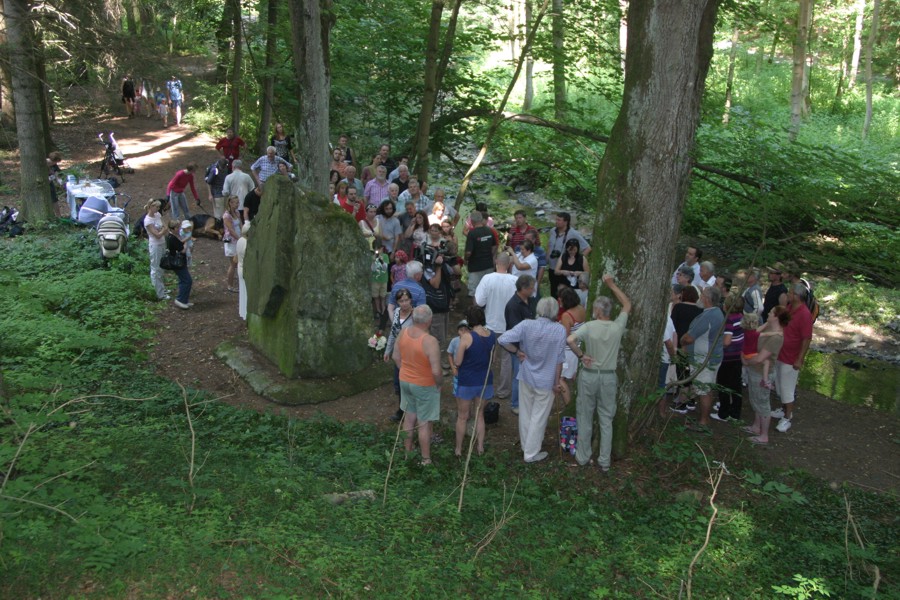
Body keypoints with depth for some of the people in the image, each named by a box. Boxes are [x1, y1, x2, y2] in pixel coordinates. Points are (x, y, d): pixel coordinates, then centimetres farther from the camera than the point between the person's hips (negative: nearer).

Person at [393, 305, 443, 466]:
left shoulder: (403, 333, -10)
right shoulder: (430, 341, -30)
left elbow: (396, 357, 3)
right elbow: (436, 371, -28)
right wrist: (439, 384, -8)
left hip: (405, 381, 6)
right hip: (425, 386, -6)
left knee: (409, 418, 22)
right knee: (424, 424, 8)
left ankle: (408, 452, 38)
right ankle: (426, 460, 21)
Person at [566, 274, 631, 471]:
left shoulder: (589, 326, -14)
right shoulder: (617, 327, -8)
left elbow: (570, 340, -29)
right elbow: (627, 305, 9)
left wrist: (581, 356, -13)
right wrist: (611, 285, 11)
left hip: (589, 375, -1)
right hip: (609, 377, 2)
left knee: (585, 417, 12)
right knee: (606, 419, 10)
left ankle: (583, 456, 21)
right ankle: (605, 460, 16)